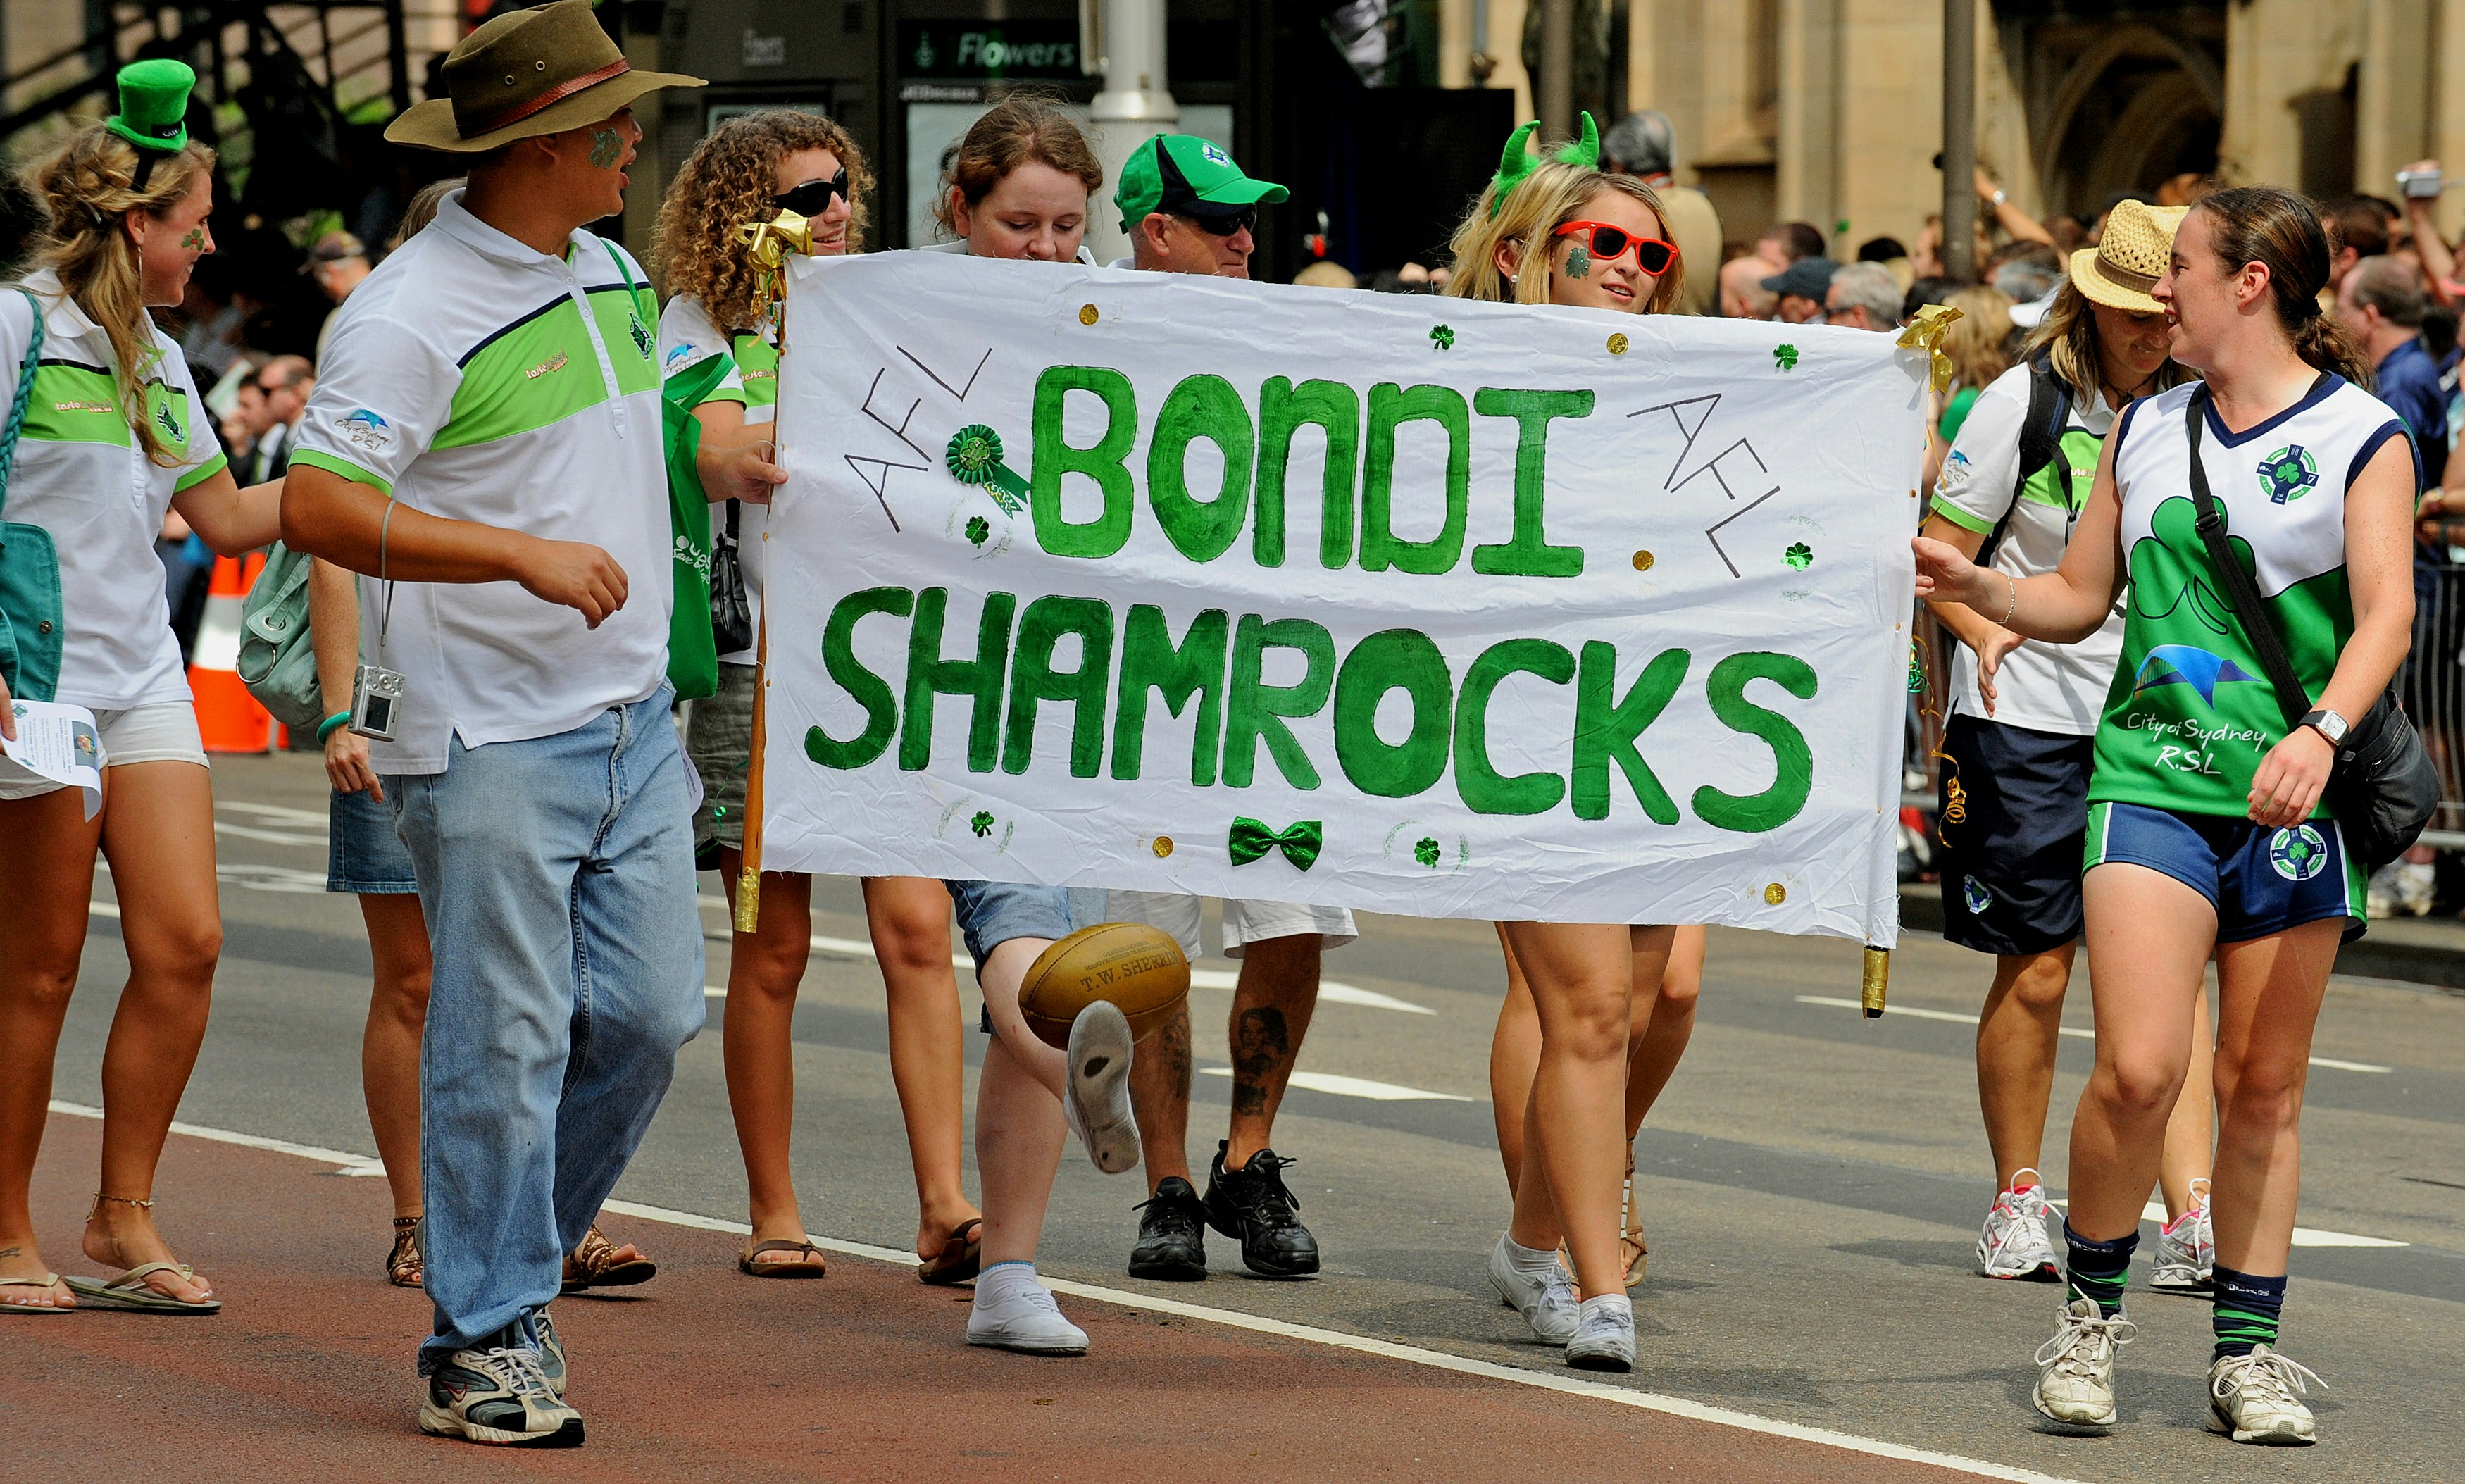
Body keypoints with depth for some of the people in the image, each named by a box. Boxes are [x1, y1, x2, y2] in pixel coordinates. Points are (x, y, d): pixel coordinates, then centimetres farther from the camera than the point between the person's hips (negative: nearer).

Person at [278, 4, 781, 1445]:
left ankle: (515, 1264, 22)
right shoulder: (413, 313, -16)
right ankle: (483, 1344, 5)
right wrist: (527, 555, -27)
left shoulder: (608, 272, 12)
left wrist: (715, 458, 23)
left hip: (632, 719, 8)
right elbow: (319, 508, -23)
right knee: (503, 1041, -4)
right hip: (491, 737, -8)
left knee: (649, 1015, 5)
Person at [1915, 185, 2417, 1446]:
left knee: (2262, 1085, 5)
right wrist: (1973, 585, 4)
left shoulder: (2361, 435, -1)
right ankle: (2088, 1312, 4)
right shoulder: (2146, 430, 13)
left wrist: (2321, 731, -28)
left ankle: (2249, 1348, 16)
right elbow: (2079, 598, 22)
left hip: (2292, 796, -2)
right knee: (2140, 1068, -14)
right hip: (2152, 774, 2)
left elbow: (2386, 608, -12)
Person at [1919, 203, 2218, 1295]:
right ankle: (2017, 1201, 17)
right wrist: (1985, 631, -16)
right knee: (2036, 967, 2)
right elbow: (1942, 550, 0)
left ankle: (2191, 1215, -12)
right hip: (2030, 719, -2)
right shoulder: (2024, 402, -4)